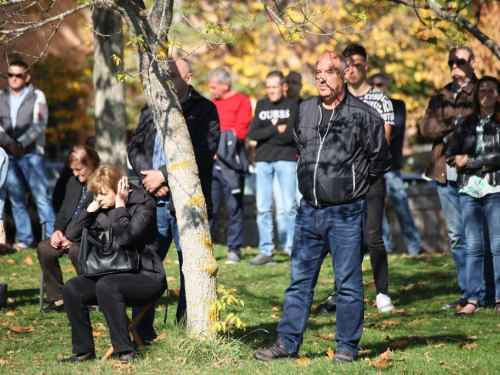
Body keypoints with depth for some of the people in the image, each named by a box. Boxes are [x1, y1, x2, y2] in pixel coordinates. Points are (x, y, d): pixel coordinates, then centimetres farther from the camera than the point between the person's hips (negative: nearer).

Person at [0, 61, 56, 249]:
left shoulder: (37, 96, 4)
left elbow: (40, 124, -5)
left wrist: (21, 143, -12)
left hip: (31, 153, -4)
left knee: (41, 196, -10)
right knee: (16, 199, 4)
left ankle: (52, 237, -10)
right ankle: (25, 239, 9)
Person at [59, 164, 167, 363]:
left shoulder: (143, 204, -11)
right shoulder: (103, 210, 8)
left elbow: (125, 237, -27)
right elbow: (71, 234, 2)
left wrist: (120, 206, -17)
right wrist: (92, 207, -4)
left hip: (148, 278, -7)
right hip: (115, 276, 7)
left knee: (106, 285, -35)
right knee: (72, 288, -15)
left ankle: (125, 352, -29)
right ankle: (84, 351, -6)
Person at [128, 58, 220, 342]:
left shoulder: (204, 110, 0)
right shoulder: (151, 110, 16)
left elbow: (203, 153, -11)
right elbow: (135, 147, 11)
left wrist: (163, 175, -12)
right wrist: (149, 176, -7)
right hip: (155, 201, 4)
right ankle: (143, 332, 12)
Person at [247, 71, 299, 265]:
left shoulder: (292, 105, 4)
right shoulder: (261, 105, 13)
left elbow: (292, 134, -10)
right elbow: (252, 134, 2)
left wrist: (266, 134, -4)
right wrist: (276, 129, -7)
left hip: (286, 159, -3)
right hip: (263, 160, 3)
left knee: (289, 206, -6)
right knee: (263, 207, 0)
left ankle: (293, 248, 3)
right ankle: (265, 251, 4)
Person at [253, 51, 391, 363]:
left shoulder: (363, 115, -7)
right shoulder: (305, 111, 9)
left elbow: (380, 161, 1)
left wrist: (352, 183, 8)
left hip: (347, 213, -5)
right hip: (309, 210, 5)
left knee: (348, 283, 2)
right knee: (300, 280, 7)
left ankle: (347, 346, 9)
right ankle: (288, 343, 12)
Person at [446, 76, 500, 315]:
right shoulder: (465, 124, 14)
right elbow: (451, 154, 7)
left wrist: (469, 161, -6)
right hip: (469, 190, 3)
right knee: (473, 247, 2)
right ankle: (472, 299, 3)